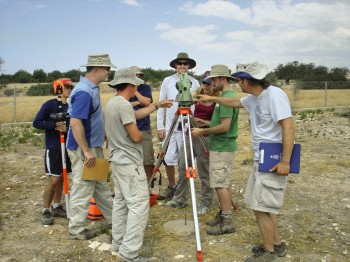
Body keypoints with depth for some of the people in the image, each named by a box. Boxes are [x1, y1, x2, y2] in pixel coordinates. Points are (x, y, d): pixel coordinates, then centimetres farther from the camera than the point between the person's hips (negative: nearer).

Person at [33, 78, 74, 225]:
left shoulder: (69, 106, 6)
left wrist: (66, 128, -8)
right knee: (54, 179, -6)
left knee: (61, 178, 12)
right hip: (53, 148, -6)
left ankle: (56, 207, 25)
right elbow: (36, 123, -11)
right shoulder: (50, 104, -9)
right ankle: (45, 211, 8)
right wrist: (55, 125, -19)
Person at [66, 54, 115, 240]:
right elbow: (75, 122, -28)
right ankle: (77, 230, 15)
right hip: (84, 149, -10)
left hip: (94, 147, 10)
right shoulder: (84, 91, -22)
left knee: (100, 186, 19)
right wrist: (86, 151, -26)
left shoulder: (92, 88, 9)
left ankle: (112, 218, 33)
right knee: (83, 189, 1)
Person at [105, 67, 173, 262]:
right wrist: (143, 135, 2)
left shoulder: (112, 103, 11)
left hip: (118, 160, 10)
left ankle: (118, 244, 24)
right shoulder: (124, 105, -19)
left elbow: (136, 114, 22)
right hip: (130, 163, -10)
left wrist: (157, 106, 25)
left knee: (121, 201, 15)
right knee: (139, 205, -6)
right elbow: (136, 137, -21)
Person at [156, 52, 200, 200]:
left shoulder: (194, 83, 4)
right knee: (168, 159, 3)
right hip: (170, 127, 1)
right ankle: (171, 187, 23)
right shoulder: (167, 81, 7)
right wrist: (160, 127, 3)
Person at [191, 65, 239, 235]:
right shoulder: (228, 96, 14)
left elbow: (224, 126, -23)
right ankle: (224, 215, 23)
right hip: (223, 146, 10)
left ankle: (227, 222, 2)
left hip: (221, 148, -10)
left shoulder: (227, 98, -18)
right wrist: (205, 126, 17)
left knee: (220, 184, -6)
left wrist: (202, 131, -15)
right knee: (224, 183, 14)